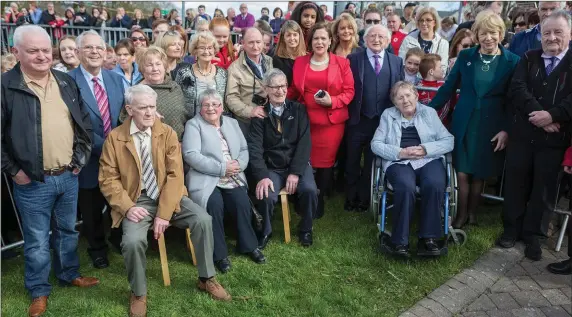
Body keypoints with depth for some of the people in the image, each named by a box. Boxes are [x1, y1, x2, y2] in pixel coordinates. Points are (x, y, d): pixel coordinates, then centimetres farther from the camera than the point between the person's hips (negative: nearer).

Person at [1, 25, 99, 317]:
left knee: (67, 231, 20)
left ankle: (69, 274, 39)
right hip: (32, 182, -4)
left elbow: (85, 124, 13)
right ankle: (39, 291, 27)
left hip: (69, 176, 4)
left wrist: (80, 158, 6)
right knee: (37, 240, 9)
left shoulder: (66, 83, 6)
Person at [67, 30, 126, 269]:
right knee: (92, 209, 16)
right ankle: (97, 247, 39)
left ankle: (119, 238, 45)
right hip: (90, 158, -4)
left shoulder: (117, 79, 3)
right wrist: (103, 147, -21)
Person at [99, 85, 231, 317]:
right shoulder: (115, 138, -2)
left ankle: (206, 279, 2)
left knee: (203, 219, -22)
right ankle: (138, 294, 3)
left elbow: (175, 175, -7)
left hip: (167, 196, 2)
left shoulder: (167, 133, -1)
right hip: (137, 200, -1)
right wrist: (127, 207, -19)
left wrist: (164, 213, -17)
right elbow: (108, 179, -2)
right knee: (133, 241, -28)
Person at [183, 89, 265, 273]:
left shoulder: (232, 123, 19)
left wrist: (239, 164, -8)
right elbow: (191, 155, -12)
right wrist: (222, 168, -16)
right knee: (215, 204, -29)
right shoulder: (193, 125, 2)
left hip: (232, 178, 4)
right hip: (205, 179, -4)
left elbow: (244, 149, 16)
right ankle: (219, 253, -15)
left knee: (242, 202, -22)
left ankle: (248, 245, -1)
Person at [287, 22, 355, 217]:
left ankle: (319, 201, 23)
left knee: (325, 162, 5)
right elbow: (293, 90, 13)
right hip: (305, 119, 2)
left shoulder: (341, 63, 1)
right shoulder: (300, 62, 8)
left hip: (332, 121, -1)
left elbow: (349, 91, 0)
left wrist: (332, 101, -15)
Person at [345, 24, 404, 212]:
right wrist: (348, 114, -8)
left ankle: (364, 198, 27)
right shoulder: (353, 59, 0)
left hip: (383, 120, 2)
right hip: (357, 120, -1)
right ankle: (351, 198, 26)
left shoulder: (397, 62, 7)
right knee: (352, 161, 10)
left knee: (372, 161, 12)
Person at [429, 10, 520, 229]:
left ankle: (472, 214, 29)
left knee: (479, 174, 10)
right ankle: (461, 215, 21)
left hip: (492, 126, -1)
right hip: (463, 124, 1)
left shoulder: (512, 61, -3)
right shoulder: (465, 56, 0)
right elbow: (449, 87, 4)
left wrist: (507, 129, -6)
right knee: (462, 173, 2)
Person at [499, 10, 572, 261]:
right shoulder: (528, 58, 6)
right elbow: (517, 88, -8)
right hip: (523, 133, 2)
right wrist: (538, 115, -19)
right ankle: (511, 227, 24)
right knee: (516, 182, 9)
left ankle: (534, 234, 20)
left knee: (544, 187, 6)